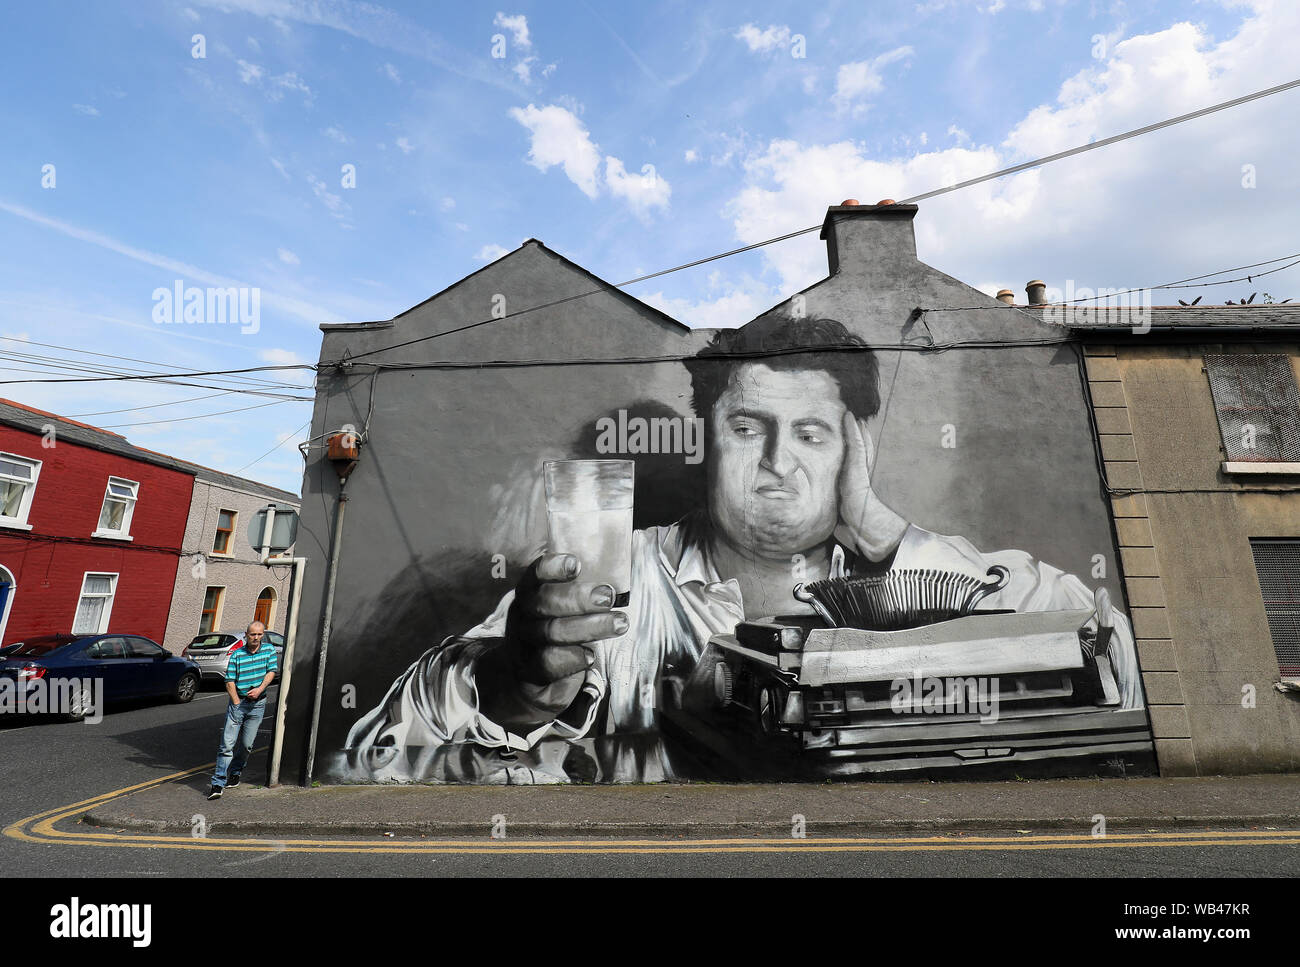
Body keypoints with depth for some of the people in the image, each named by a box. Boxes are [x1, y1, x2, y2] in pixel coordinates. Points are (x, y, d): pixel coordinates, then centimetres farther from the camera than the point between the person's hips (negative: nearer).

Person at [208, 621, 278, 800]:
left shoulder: (269, 650, 3)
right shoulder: (237, 655, -1)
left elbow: (271, 672, -1)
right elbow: (229, 682, -2)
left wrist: (260, 689, -17)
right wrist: (237, 702, -9)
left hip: (257, 704, 1)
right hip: (238, 702, -1)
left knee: (246, 744, 8)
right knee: (228, 743, -5)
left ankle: (235, 773, 30)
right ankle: (218, 784, 0)